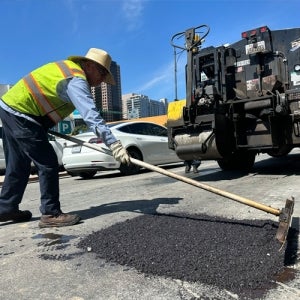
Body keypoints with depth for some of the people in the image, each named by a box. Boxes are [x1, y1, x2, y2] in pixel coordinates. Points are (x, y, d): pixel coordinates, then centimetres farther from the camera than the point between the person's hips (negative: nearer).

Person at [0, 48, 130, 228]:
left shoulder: (69, 66, 14)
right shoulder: (76, 80, -18)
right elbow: (91, 115, -31)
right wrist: (114, 144, -36)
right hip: (20, 113, -10)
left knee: (18, 165, 16)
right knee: (48, 164, -9)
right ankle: (51, 214, -3)